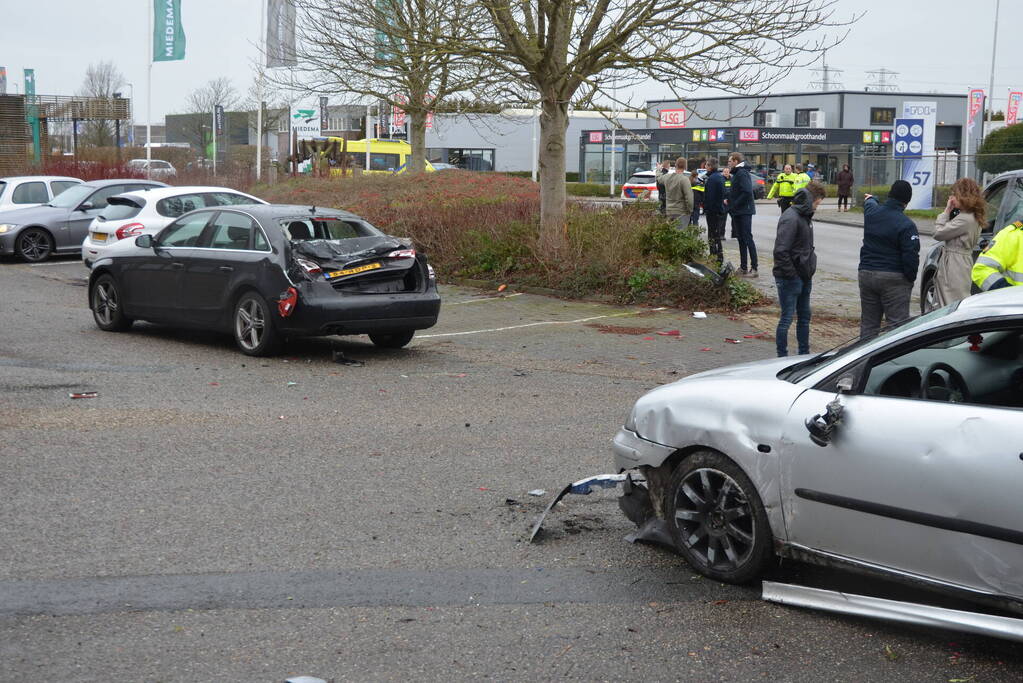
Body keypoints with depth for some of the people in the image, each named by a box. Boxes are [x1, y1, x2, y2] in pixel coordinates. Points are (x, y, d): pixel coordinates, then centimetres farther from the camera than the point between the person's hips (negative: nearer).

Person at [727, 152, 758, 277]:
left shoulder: (742, 174, -15)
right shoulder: (737, 173, 17)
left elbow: (747, 192, -25)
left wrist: (734, 205, -20)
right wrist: (729, 199, 9)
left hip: (744, 211, -10)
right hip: (738, 212, 10)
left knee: (747, 238, -9)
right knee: (741, 239, 13)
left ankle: (754, 268, -8)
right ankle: (743, 267, 19)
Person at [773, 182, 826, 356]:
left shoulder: (805, 216, 12)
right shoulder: (791, 218, -19)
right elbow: (781, 251, -24)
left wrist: (809, 269, 10)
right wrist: (792, 275, -20)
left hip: (804, 277, 10)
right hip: (790, 279, -10)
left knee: (804, 317, 16)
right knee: (787, 318, -2)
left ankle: (804, 354, 27)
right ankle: (782, 357, 5)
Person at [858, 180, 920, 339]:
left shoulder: (871, 212, 3)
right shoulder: (906, 225, -16)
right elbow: (911, 257, -18)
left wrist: (869, 199, 53)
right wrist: (910, 278, -2)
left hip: (866, 274, 6)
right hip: (894, 278, -6)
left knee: (868, 323, 13)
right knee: (897, 324, -5)